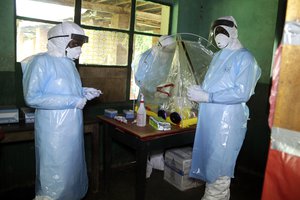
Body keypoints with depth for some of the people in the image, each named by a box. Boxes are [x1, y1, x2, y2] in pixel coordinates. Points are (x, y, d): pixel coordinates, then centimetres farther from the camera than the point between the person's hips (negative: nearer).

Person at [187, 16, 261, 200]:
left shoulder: (245, 57, -7)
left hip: (227, 122, -7)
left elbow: (242, 93, -17)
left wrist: (207, 97, -19)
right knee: (209, 163, 16)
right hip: (209, 120, 7)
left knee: (218, 169, 2)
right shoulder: (218, 56, 17)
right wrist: (199, 91, 2)